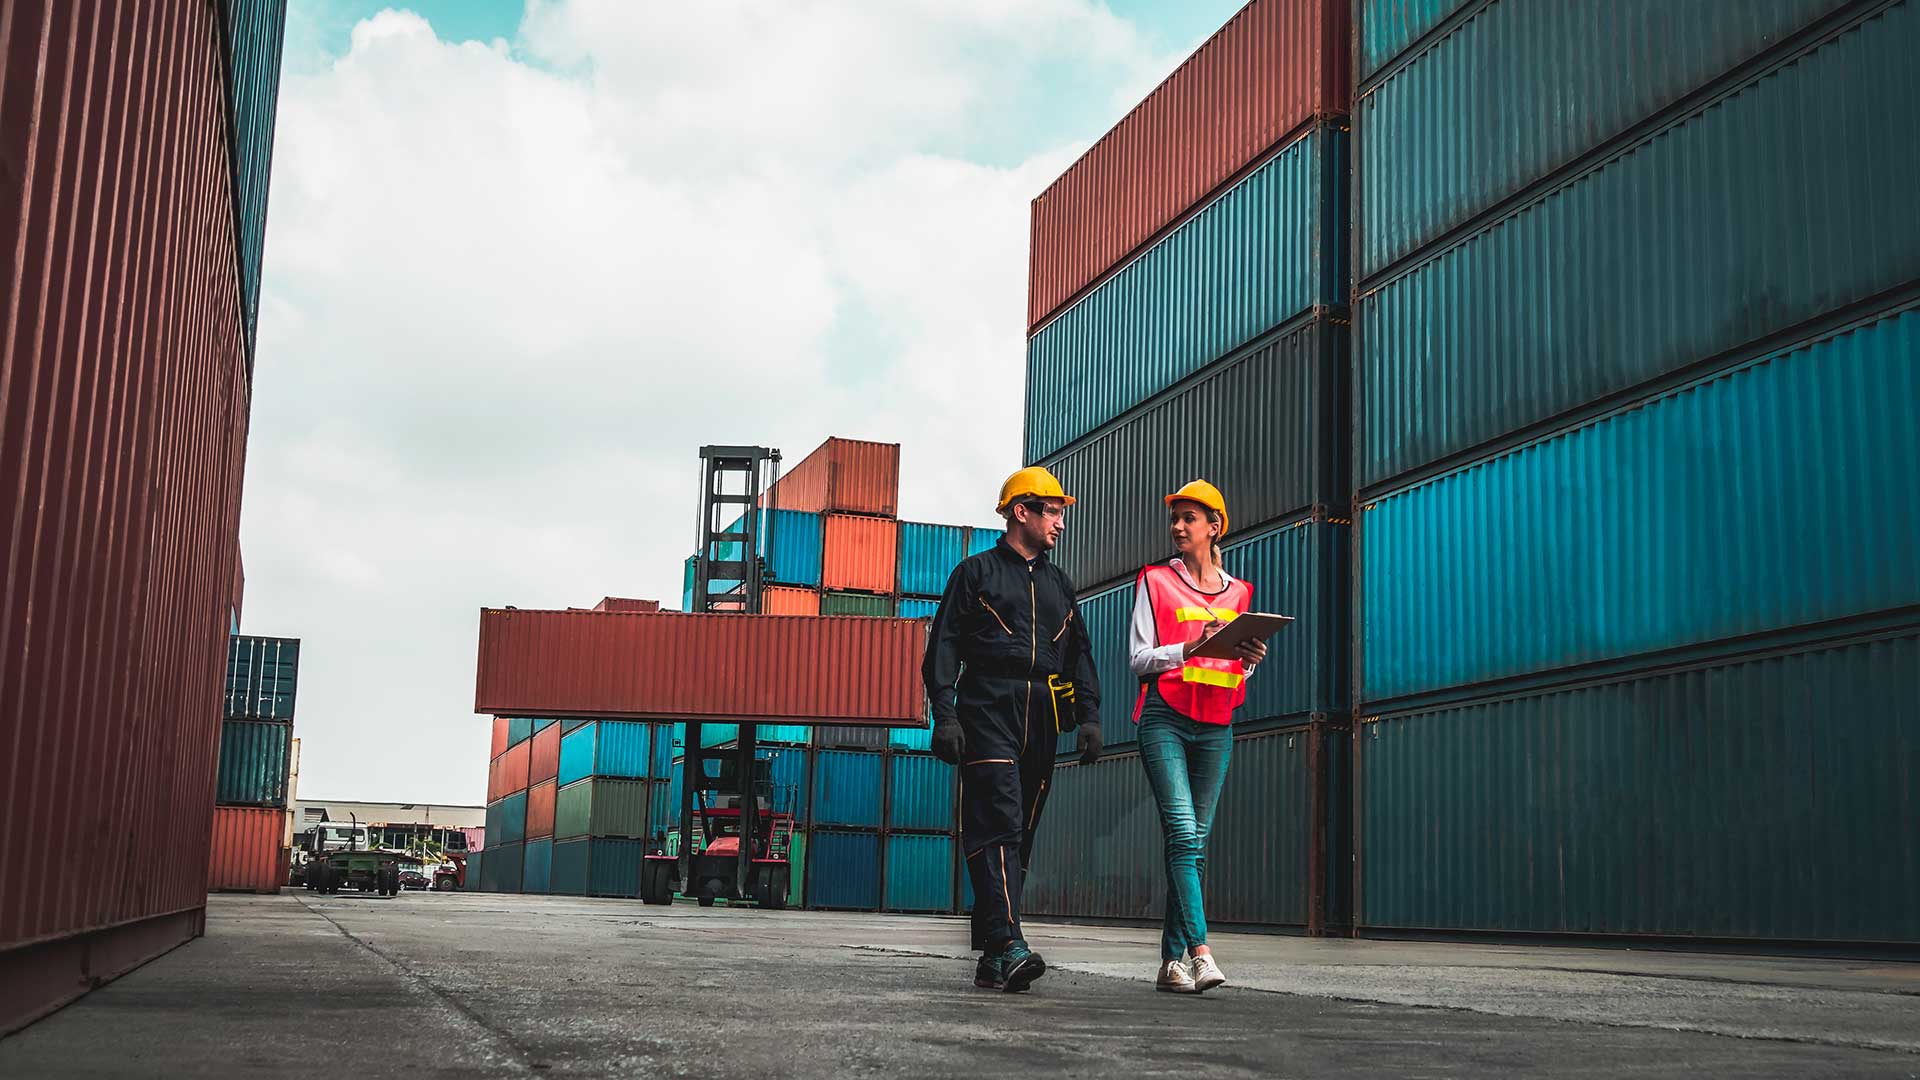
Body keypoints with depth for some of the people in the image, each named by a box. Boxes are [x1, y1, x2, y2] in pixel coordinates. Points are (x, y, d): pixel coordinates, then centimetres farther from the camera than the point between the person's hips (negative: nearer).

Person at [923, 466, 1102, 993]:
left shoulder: (1058, 584, 23)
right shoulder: (977, 572, 7)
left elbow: (1079, 654, 23)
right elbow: (944, 647, 1)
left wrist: (1089, 715, 8)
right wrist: (945, 715, -10)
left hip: (1041, 720, 6)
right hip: (988, 711, -5)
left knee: (1021, 833, 3)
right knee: (999, 824, -17)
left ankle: (992, 959, 7)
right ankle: (1007, 946, -26)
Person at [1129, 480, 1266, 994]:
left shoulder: (1237, 592, 15)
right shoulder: (1155, 582, 6)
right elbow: (1139, 657, -1)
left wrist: (1249, 658, -3)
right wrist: (1189, 648, -17)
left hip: (1215, 725, 4)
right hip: (1165, 716, -4)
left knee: (1195, 842, 3)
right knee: (1183, 832, -17)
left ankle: (1172, 961, 7)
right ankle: (1199, 951, -24)